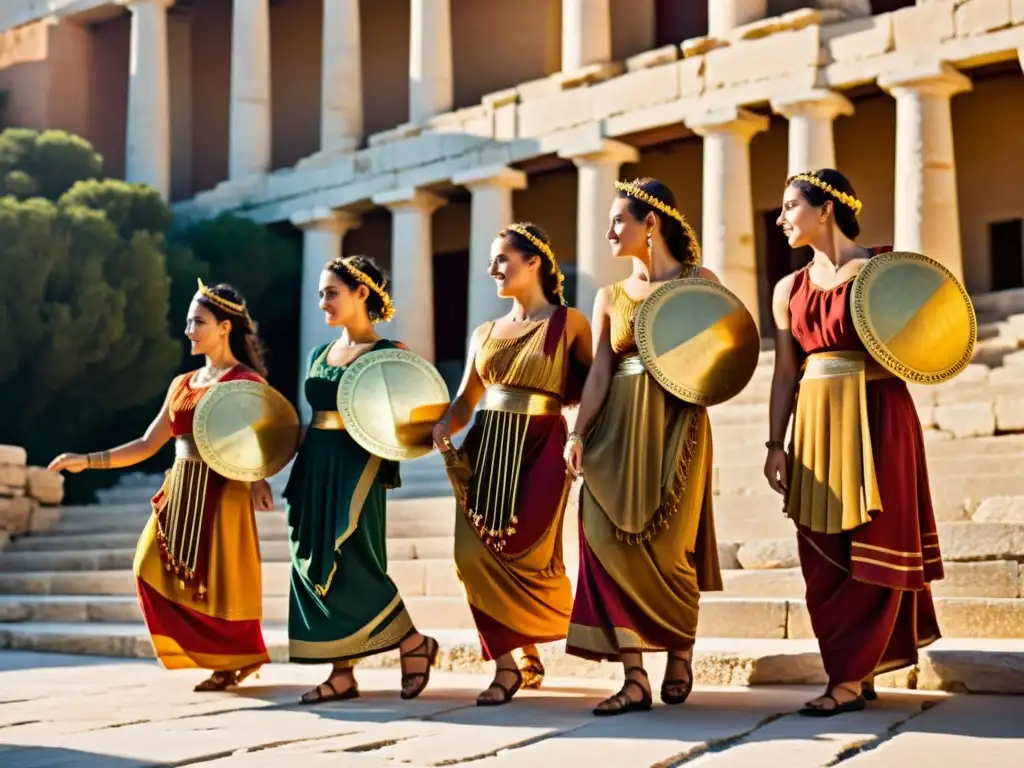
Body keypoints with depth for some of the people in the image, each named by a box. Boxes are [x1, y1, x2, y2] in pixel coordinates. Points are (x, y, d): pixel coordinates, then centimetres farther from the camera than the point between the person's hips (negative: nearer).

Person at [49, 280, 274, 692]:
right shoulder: (182, 384, 14)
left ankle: (241, 658, 21)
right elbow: (148, 444, 13)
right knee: (158, 572, 1)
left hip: (220, 495, -7)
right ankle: (219, 658, 14)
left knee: (218, 585, -3)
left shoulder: (247, 382, -6)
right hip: (180, 493, 7)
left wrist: (258, 481, -34)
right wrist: (87, 461, 6)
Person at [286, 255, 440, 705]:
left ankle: (414, 643, 9)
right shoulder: (320, 355, 15)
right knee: (316, 567, 4)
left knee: (351, 565, -11)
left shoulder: (387, 353, -5)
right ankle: (342, 673, 9)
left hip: (356, 467, -7)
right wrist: (298, 479, 12)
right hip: (316, 466, 7)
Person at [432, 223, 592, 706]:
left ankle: (524, 655, 15)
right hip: (485, 448, 5)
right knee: (476, 553, -5)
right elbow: (466, 398, 11)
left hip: (538, 449, -5)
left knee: (527, 556, -7)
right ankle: (509, 662, 6)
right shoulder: (485, 332, 15)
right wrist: (445, 425, -8)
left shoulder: (568, 322, 1)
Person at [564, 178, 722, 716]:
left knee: (667, 544, -4)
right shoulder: (610, 297, 14)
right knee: (611, 541, -8)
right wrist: (577, 434, -8)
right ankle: (635, 678, -4)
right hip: (617, 429, 4)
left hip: (675, 426, -3)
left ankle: (681, 649, 23)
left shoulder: (699, 282, 5)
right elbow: (599, 375, 5)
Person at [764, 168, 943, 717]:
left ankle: (849, 678, -1)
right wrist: (776, 444, 4)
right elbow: (784, 373, 10)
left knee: (872, 547, -4)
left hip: (876, 415, -5)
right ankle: (862, 670, 15)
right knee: (824, 554, 4)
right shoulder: (790, 289, 13)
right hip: (816, 423, 5)